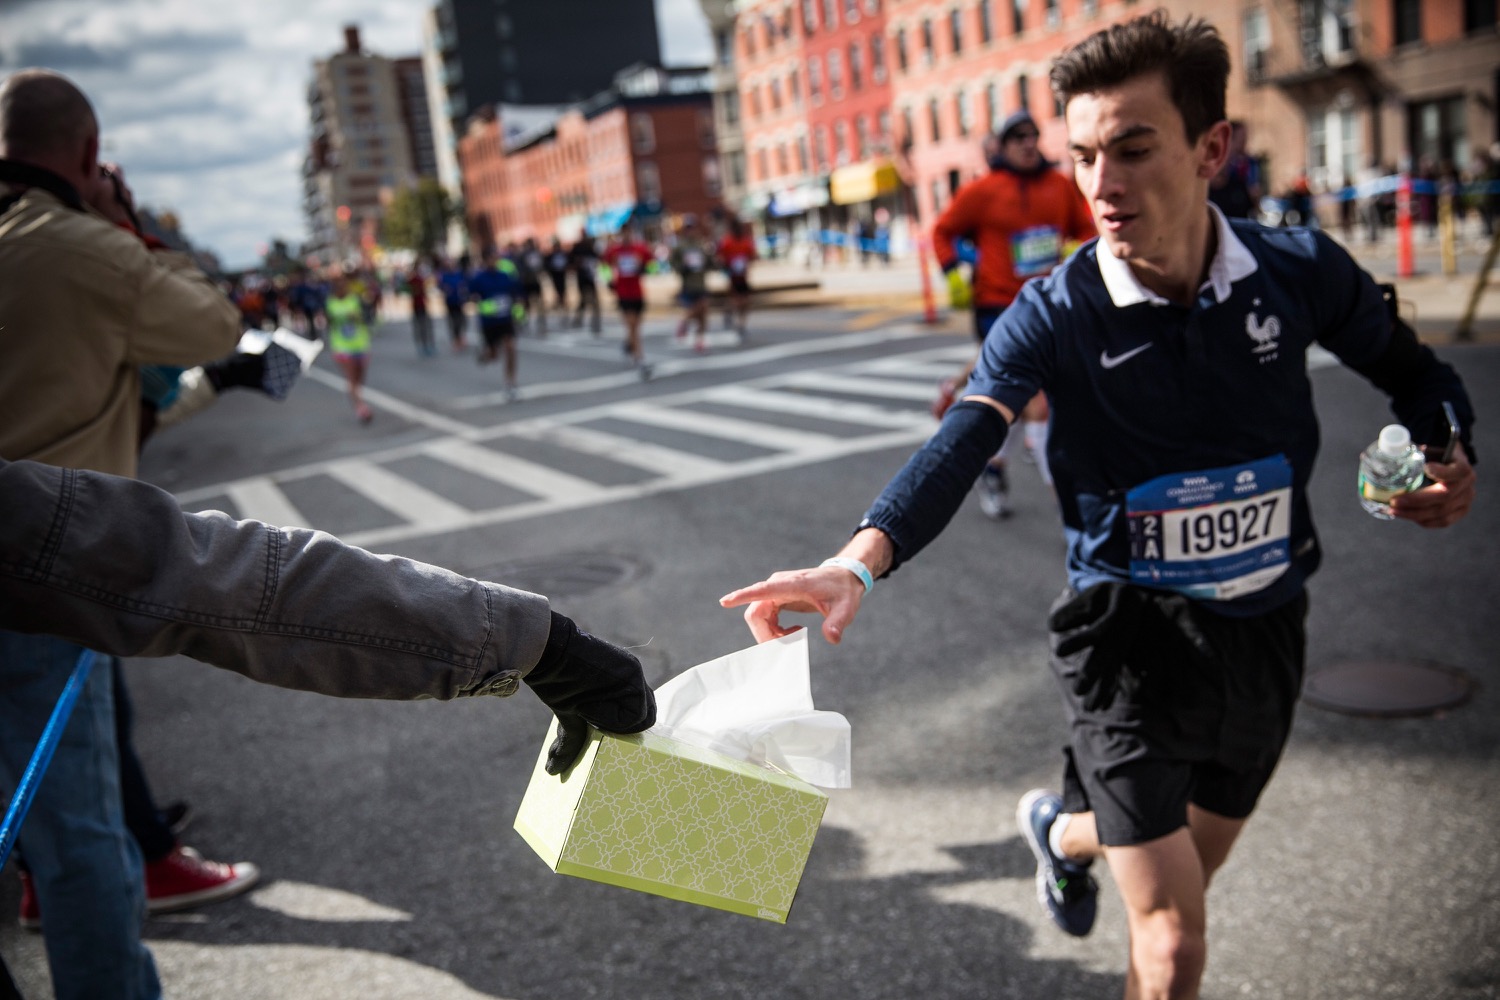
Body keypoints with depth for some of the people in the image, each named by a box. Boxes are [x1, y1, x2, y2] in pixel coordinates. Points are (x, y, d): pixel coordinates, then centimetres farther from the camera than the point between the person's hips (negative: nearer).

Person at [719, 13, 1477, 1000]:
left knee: (1190, 874, 25)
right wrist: (861, 559, -51)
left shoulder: (1301, 271, -9)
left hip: (1265, 625, 4)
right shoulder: (1055, 314, -17)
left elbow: (1412, 371, 10)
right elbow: (961, 444, -34)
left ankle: (1062, 828, 57)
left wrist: (1449, 456, -11)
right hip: (1128, 630, -4)